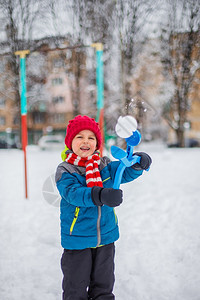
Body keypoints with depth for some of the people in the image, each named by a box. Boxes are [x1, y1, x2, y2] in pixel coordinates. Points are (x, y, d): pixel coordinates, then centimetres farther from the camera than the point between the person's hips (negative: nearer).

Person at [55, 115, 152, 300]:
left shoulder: (105, 166, 2)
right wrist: (101, 195, -47)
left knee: (104, 285, 20)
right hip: (77, 240, -4)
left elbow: (125, 172, -3)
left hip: (105, 237, 4)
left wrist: (138, 164, -27)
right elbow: (74, 193, -29)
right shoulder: (65, 171, -13)